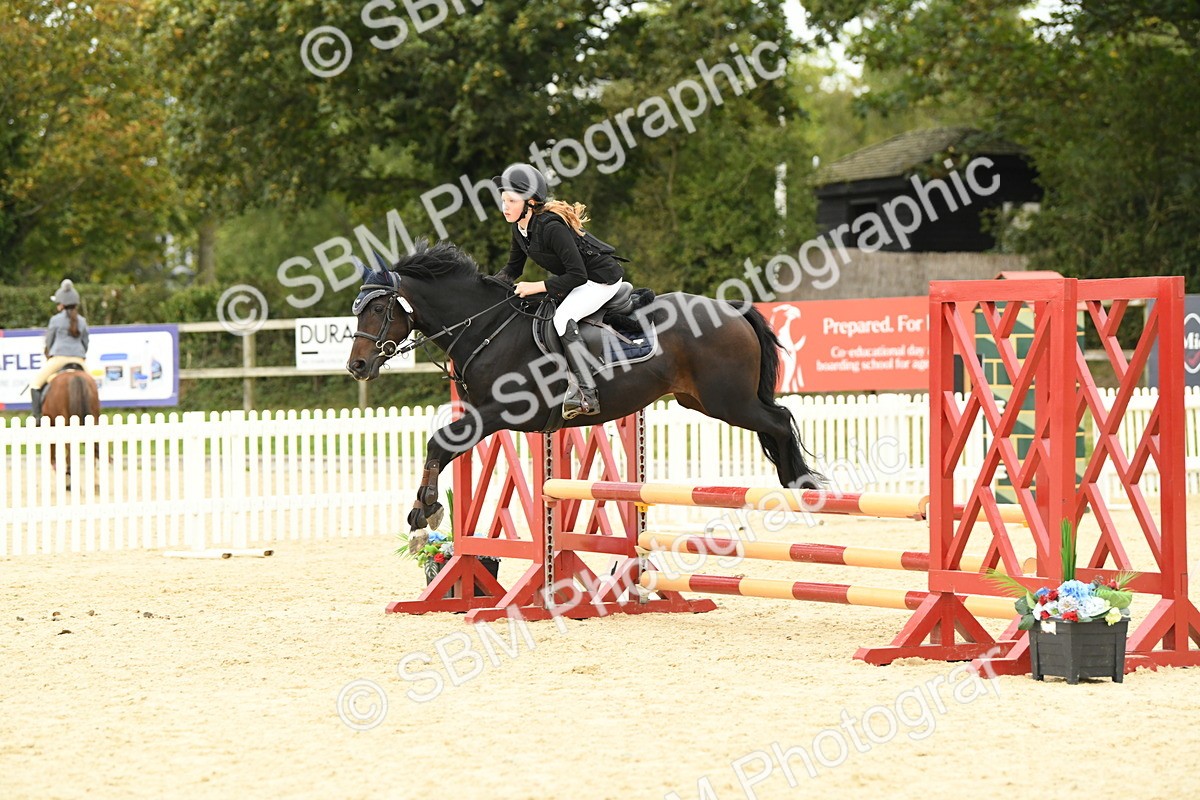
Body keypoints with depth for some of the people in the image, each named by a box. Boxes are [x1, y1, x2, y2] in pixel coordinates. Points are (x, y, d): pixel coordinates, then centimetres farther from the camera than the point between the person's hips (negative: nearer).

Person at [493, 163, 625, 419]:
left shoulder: (551, 227, -30)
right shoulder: (520, 229, -2)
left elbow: (577, 275, -31)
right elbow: (513, 269, 12)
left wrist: (537, 287, -30)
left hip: (602, 278, -10)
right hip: (576, 279, 10)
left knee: (563, 317, -28)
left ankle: (586, 393, -30)